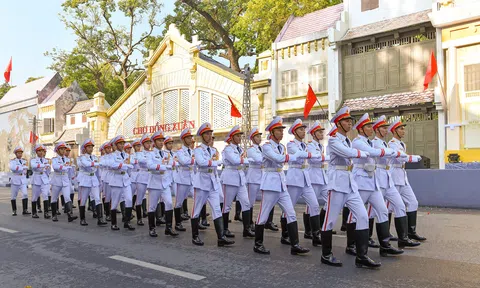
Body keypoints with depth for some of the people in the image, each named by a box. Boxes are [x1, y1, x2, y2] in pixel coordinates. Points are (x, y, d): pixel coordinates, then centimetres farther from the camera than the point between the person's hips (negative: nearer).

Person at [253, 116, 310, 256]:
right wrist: (298, 154, -21)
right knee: (263, 215, 1)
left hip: (281, 183, 8)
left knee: (291, 214, 2)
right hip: (270, 183, -7)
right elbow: (278, 159, -25)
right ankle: (258, 244, 15)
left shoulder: (282, 147, 14)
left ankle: (294, 245, 5)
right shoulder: (267, 146, -11)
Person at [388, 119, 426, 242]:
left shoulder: (402, 144, 18)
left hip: (403, 178, 9)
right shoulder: (392, 143, -12)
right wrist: (416, 157, -11)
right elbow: (401, 157, -23)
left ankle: (411, 232, 11)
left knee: (413, 203, 5)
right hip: (394, 178, -9)